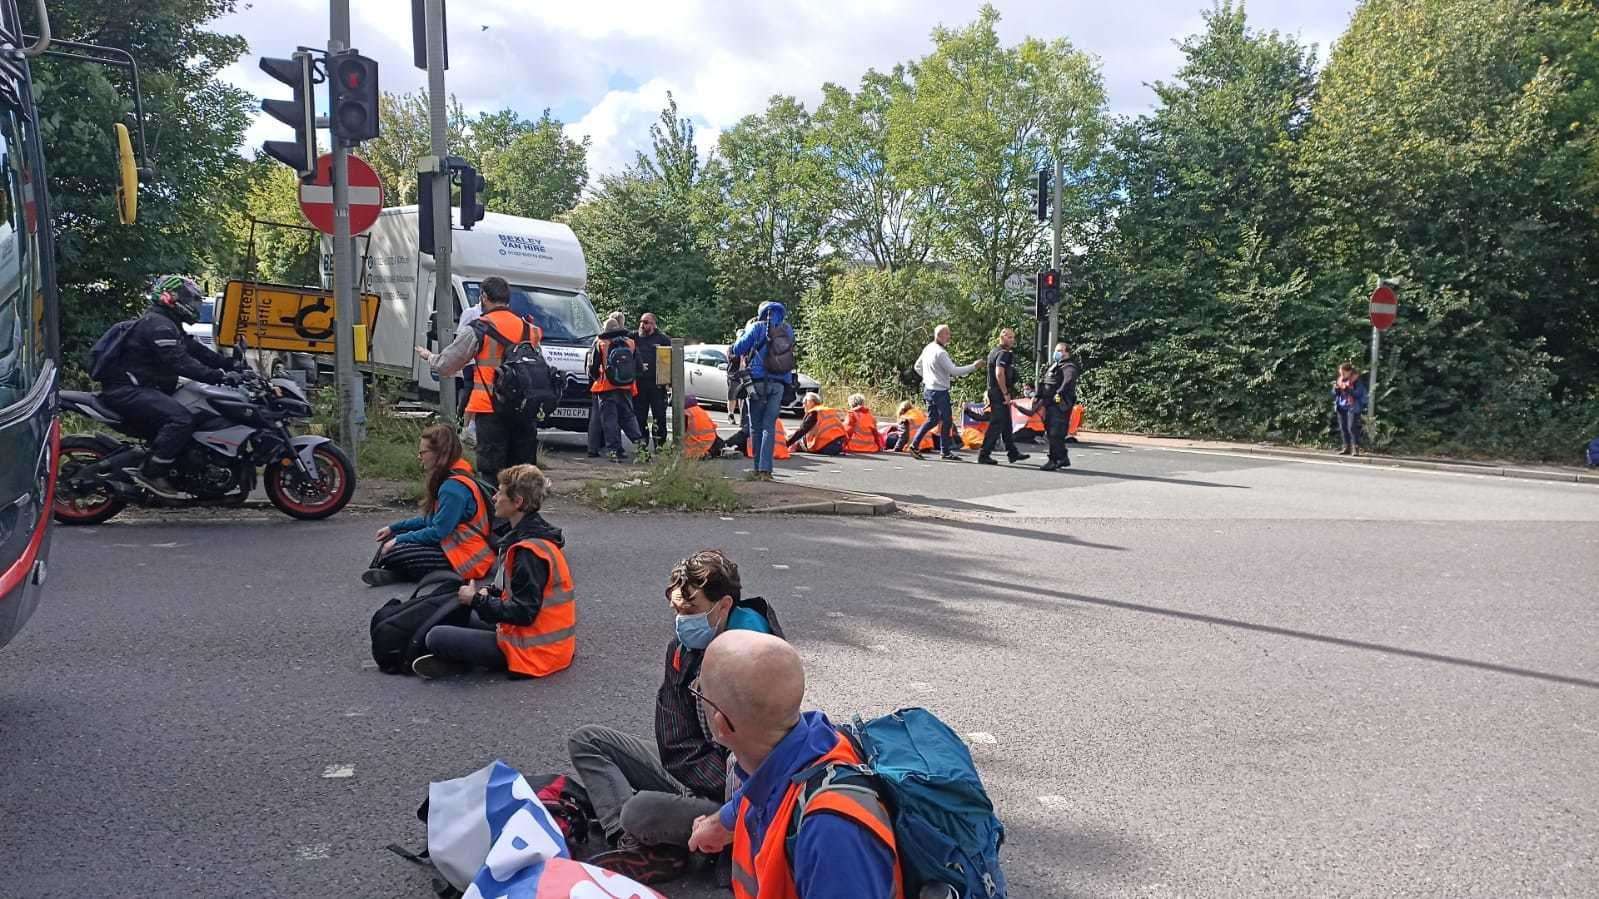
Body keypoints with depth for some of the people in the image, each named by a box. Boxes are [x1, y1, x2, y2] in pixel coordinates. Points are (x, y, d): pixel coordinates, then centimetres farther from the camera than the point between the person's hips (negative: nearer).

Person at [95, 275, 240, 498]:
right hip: (128, 390, -11)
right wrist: (218, 376, -34)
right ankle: (150, 473, -23)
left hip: (143, 388, 11)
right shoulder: (158, 325, -16)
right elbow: (179, 362, -28)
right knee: (181, 419, -30)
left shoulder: (168, 324, 19)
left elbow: (195, 349, 13)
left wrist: (230, 364, 0)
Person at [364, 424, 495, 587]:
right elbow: (431, 520, 19)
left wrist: (399, 540, -12)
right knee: (393, 537, 6)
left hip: (467, 560, -11)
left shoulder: (454, 487, -22)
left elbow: (437, 533, -22)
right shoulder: (446, 480, 11)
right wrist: (393, 528, 14)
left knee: (392, 554, -20)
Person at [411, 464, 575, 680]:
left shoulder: (529, 552, -23)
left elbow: (523, 613, -24)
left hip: (532, 652, -10)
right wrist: (489, 591, 4)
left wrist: (478, 600, -13)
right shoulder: (537, 537, 8)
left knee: (436, 638, -12)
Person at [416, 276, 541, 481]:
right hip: (525, 410, 5)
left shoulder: (478, 330, -5)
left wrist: (428, 356, 23)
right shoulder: (529, 329, 10)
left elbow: (445, 365, 2)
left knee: (491, 471, -1)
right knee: (524, 470, 11)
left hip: (491, 411, -4)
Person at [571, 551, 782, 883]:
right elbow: (676, 743, -4)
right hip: (687, 770, 9)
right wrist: (719, 783, -14)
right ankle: (632, 840, -14)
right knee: (585, 740, 4)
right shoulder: (682, 646, -1)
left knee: (639, 810, -35)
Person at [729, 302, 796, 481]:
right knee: (769, 426, 2)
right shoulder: (788, 330, 9)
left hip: (759, 382, -2)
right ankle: (765, 469, -6)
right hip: (780, 385, 3)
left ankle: (758, 468, 7)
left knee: (756, 427, 7)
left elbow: (738, 349, 1)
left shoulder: (758, 327, -1)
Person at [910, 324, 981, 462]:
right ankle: (945, 452, 5)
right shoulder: (940, 352, -18)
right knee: (946, 420, 0)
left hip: (928, 388, 9)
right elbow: (954, 371, -21)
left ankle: (915, 445, 11)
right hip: (939, 391, -9)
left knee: (932, 419, 16)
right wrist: (973, 366, -16)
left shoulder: (928, 348, 9)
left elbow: (918, 366, 19)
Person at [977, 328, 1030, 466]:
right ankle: (984, 454, -6)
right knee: (996, 424, -8)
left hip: (994, 392, 11)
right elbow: (999, 374, -25)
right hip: (1000, 394, -11)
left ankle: (1013, 452, 22)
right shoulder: (1004, 353, -14)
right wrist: (1006, 393, -22)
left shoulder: (994, 352, 18)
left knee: (1006, 424, 15)